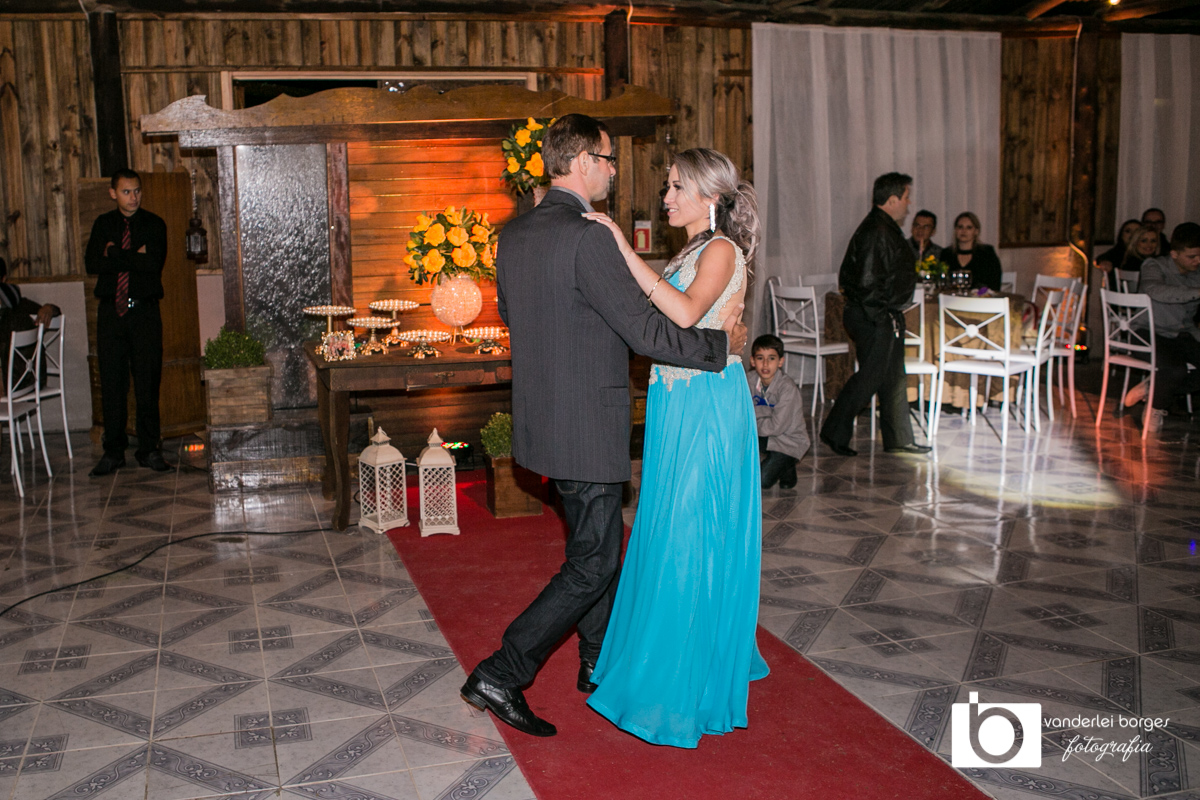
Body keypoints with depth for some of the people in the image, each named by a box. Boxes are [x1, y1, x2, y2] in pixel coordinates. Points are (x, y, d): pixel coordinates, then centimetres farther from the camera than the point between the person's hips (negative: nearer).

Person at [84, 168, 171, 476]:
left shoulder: (154, 225, 3)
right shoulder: (103, 224, 11)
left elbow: (154, 263, -13)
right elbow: (91, 264, -3)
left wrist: (115, 256, -7)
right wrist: (134, 258, -11)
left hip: (144, 312, -2)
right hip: (110, 312, 2)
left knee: (147, 382, -1)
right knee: (111, 382, 3)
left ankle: (149, 449, 8)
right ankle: (113, 450, 11)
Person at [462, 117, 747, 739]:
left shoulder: (513, 234, 5)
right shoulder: (587, 239, -22)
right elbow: (647, 332, -21)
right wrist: (722, 343, -7)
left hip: (542, 417, 9)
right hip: (586, 425, -9)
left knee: (597, 544, 23)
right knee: (593, 563, 2)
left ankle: (599, 664, 37)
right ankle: (501, 676, 4)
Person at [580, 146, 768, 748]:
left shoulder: (721, 250, -12)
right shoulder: (691, 253, 16)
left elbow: (685, 313, -29)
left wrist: (624, 248, -27)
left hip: (706, 407, -9)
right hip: (676, 405, 9)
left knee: (693, 535, -3)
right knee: (670, 530, 16)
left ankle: (692, 682, 9)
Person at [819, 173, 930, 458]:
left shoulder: (886, 229, 15)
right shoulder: (877, 232, -19)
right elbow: (868, 282, -25)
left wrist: (893, 317, 16)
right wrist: (883, 317, -20)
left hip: (886, 318, 11)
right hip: (875, 318, -11)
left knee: (894, 377, 14)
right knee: (870, 376, -5)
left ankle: (899, 439, 21)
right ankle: (835, 432, 5)